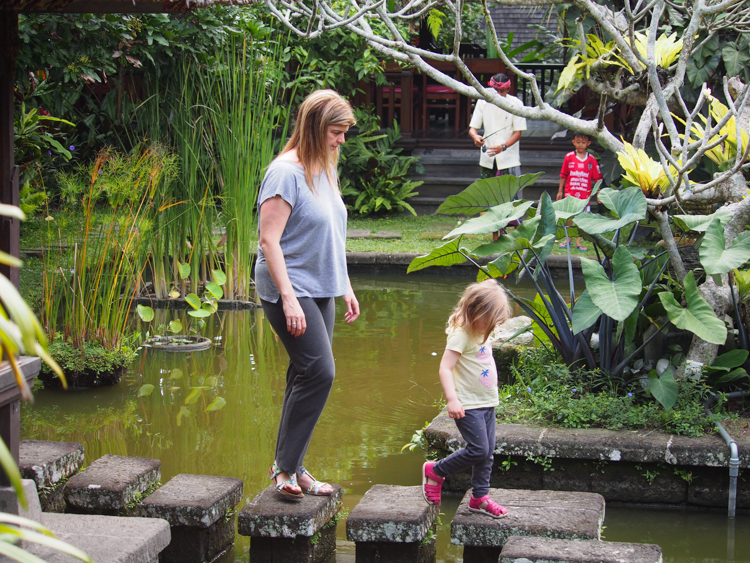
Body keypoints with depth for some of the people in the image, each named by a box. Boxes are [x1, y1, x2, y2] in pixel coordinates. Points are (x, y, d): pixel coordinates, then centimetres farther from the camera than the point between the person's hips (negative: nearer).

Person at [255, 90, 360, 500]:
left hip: (320, 291, 9)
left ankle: (292, 467, 17)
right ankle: (284, 465, -4)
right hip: (289, 291, -9)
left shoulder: (324, 171, 13)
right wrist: (289, 298, -23)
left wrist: (345, 287, 21)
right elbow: (269, 240, -18)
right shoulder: (286, 172, -14)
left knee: (307, 376, 9)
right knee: (319, 372, -15)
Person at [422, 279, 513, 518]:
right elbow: (445, 367, -23)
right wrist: (452, 399, -32)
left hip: (487, 403, 9)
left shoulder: (482, 333, 10)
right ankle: (435, 471, 5)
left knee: (487, 452, 9)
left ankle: (480, 497, 19)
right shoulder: (461, 335, -18)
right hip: (468, 406, -9)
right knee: (478, 449, -12)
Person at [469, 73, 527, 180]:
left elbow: (518, 133, -8)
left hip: (509, 158, -3)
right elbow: (472, 128, 2)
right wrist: (475, 136, -23)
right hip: (487, 158, 3)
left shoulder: (516, 104, -6)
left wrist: (503, 147, -26)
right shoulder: (482, 102, 2)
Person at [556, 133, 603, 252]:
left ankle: (578, 242, 9)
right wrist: (560, 190, 7)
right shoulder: (569, 157, 0)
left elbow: (597, 178, 4)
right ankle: (568, 239, 21)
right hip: (570, 193, 0)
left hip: (585, 194, 0)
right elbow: (563, 175, 7)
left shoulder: (591, 160, 0)